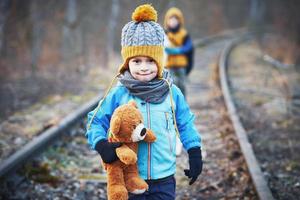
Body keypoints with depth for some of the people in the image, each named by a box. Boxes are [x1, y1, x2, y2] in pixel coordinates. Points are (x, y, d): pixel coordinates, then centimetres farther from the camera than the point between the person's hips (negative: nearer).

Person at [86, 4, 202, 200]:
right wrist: (102, 144, -19)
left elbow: (186, 124, 10)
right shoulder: (118, 93, -8)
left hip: (164, 180, 1)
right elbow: (95, 121, -1)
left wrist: (195, 154, 8)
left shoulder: (171, 92, -2)